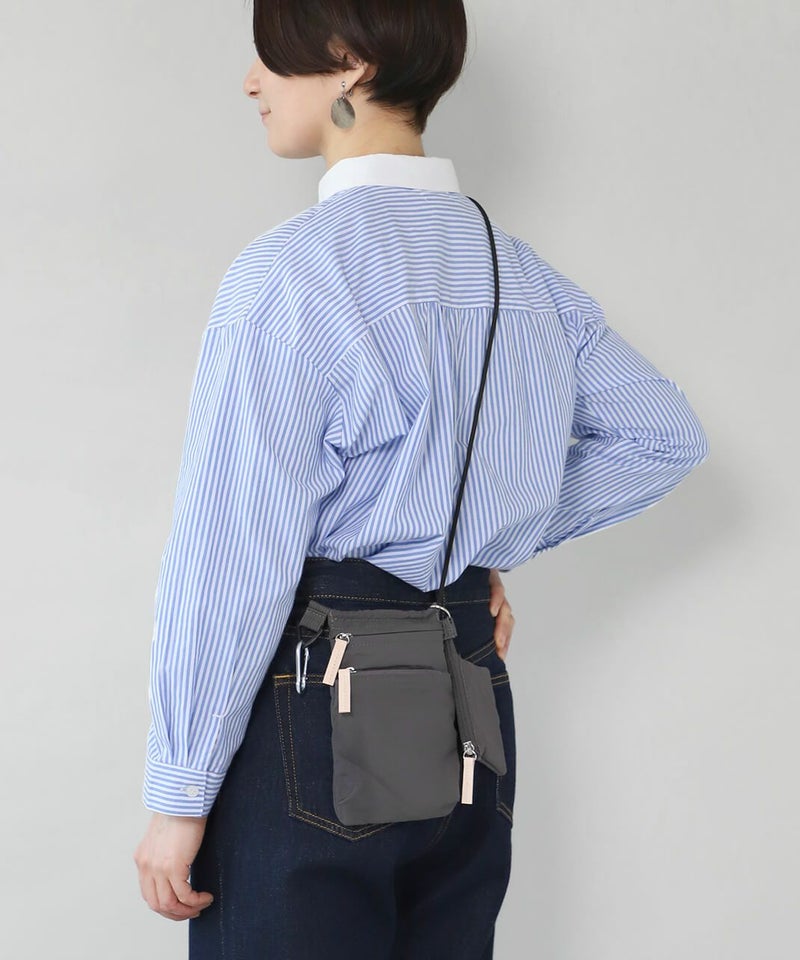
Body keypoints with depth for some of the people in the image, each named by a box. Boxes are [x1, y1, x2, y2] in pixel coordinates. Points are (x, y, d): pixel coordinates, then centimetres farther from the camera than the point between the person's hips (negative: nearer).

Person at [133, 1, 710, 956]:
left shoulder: (288, 275, -15)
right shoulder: (521, 269, 7)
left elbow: (232, 558, -17)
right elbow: (665, 435, 17)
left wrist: (178, 797, -10)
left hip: (312, 704, -7)